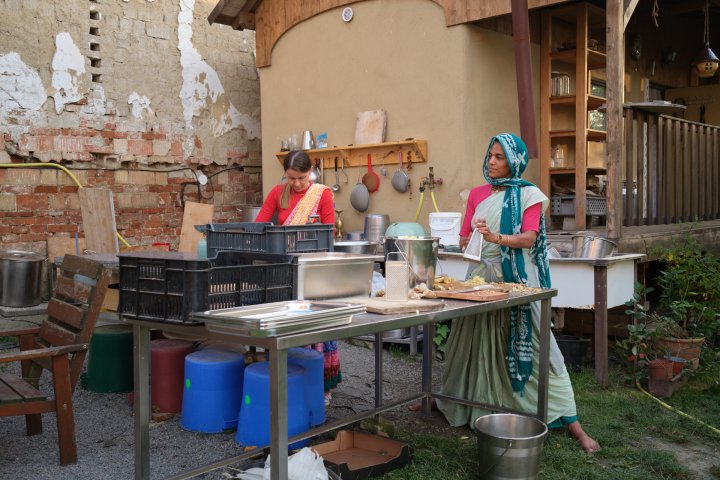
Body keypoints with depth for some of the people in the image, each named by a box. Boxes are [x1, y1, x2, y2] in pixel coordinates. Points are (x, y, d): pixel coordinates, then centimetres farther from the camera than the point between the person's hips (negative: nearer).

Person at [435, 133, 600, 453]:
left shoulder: (528, 194, 1)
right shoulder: (477, 194, 13)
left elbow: (529, 238, -10)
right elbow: (464, 239, 12)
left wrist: (496, 238, -26)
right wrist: (471, 241, -11)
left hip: (516, 279, -3)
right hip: (482, 277, 4)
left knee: (534, 345, -5)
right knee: (475, 344, 10)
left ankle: (571, 423, 1)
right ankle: (453, 403, 28)